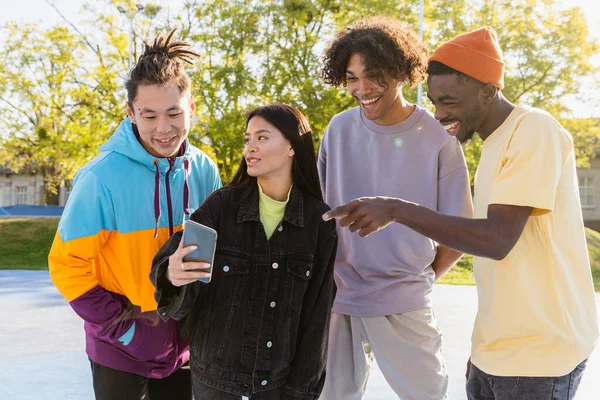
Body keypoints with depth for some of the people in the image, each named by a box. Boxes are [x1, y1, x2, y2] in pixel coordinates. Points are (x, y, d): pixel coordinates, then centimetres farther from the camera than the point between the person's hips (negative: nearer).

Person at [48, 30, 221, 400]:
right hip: (122, 348, -4)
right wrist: (120, 324, -14)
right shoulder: (102, 177, -19)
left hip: (183, 345, 4)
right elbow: (66, 264, -12)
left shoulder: (203, 171, -6)